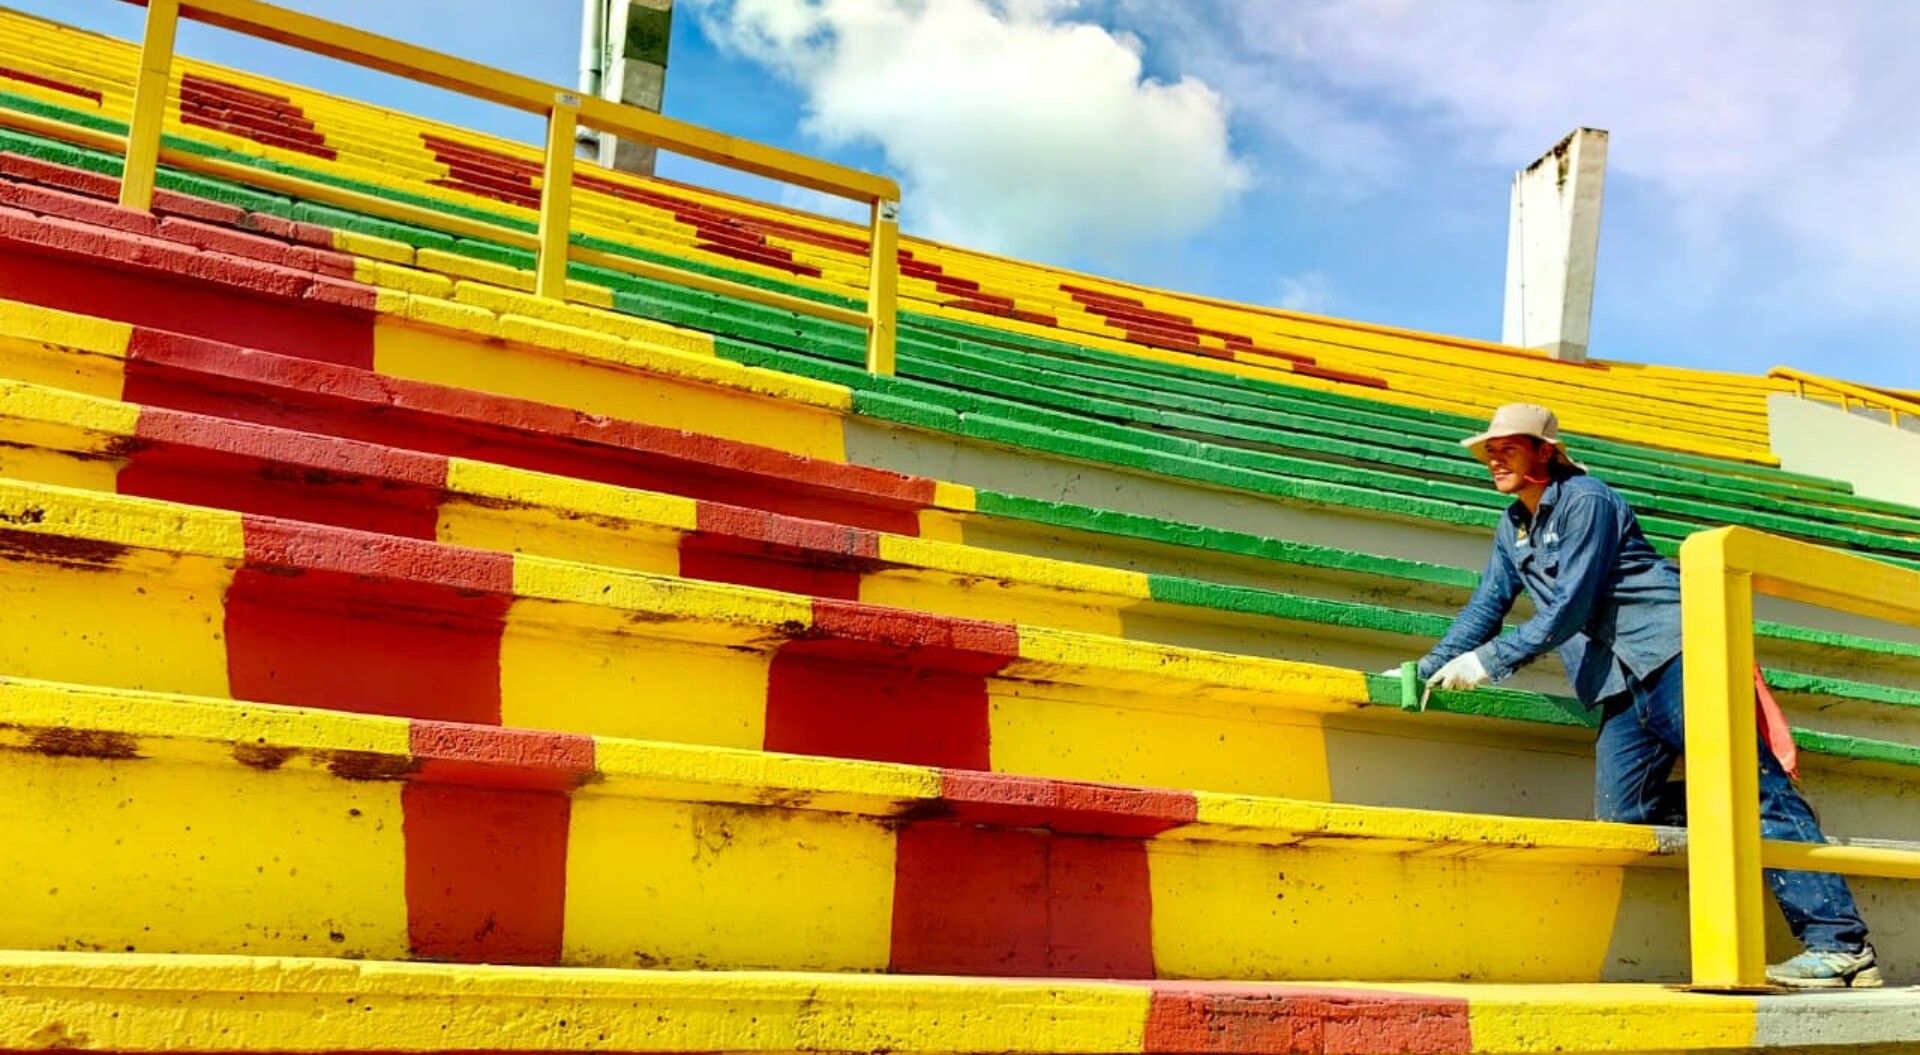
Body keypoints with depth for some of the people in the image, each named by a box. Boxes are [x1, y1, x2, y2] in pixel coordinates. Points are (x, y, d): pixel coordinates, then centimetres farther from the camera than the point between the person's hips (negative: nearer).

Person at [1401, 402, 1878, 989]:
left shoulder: (1585, 500, -6)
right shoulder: (1512, 529, 19)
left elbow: (1570, 606, -13)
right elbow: (1486, 607, 24)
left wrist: (1490, 661, -14)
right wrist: (1429, 669, 15)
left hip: (1675, 654, -8)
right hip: (1623, 688, 8)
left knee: (1753, 791, -14)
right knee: (1621, 817, -7)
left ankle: (1840, 946, -15)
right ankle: (1778, 814, 11)